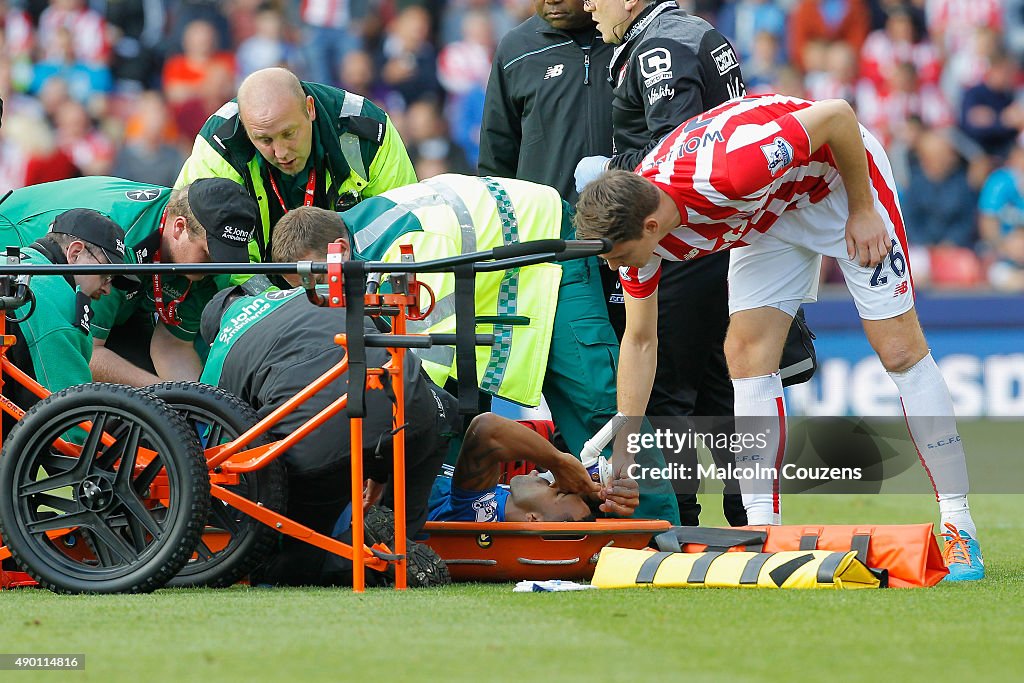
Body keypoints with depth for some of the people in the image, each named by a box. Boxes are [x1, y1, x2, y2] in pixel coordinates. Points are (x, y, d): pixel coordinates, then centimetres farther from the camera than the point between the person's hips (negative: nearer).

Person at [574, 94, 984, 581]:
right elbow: (639, 342, -5)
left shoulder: (724, 173, -42)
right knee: (747, 356, -8)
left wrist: (863, 210, -21)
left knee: (900, 350, -9)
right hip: (770, 214, 6)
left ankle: (960, 529, -5)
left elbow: (837, 116, -31)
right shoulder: (632, 223, -19)